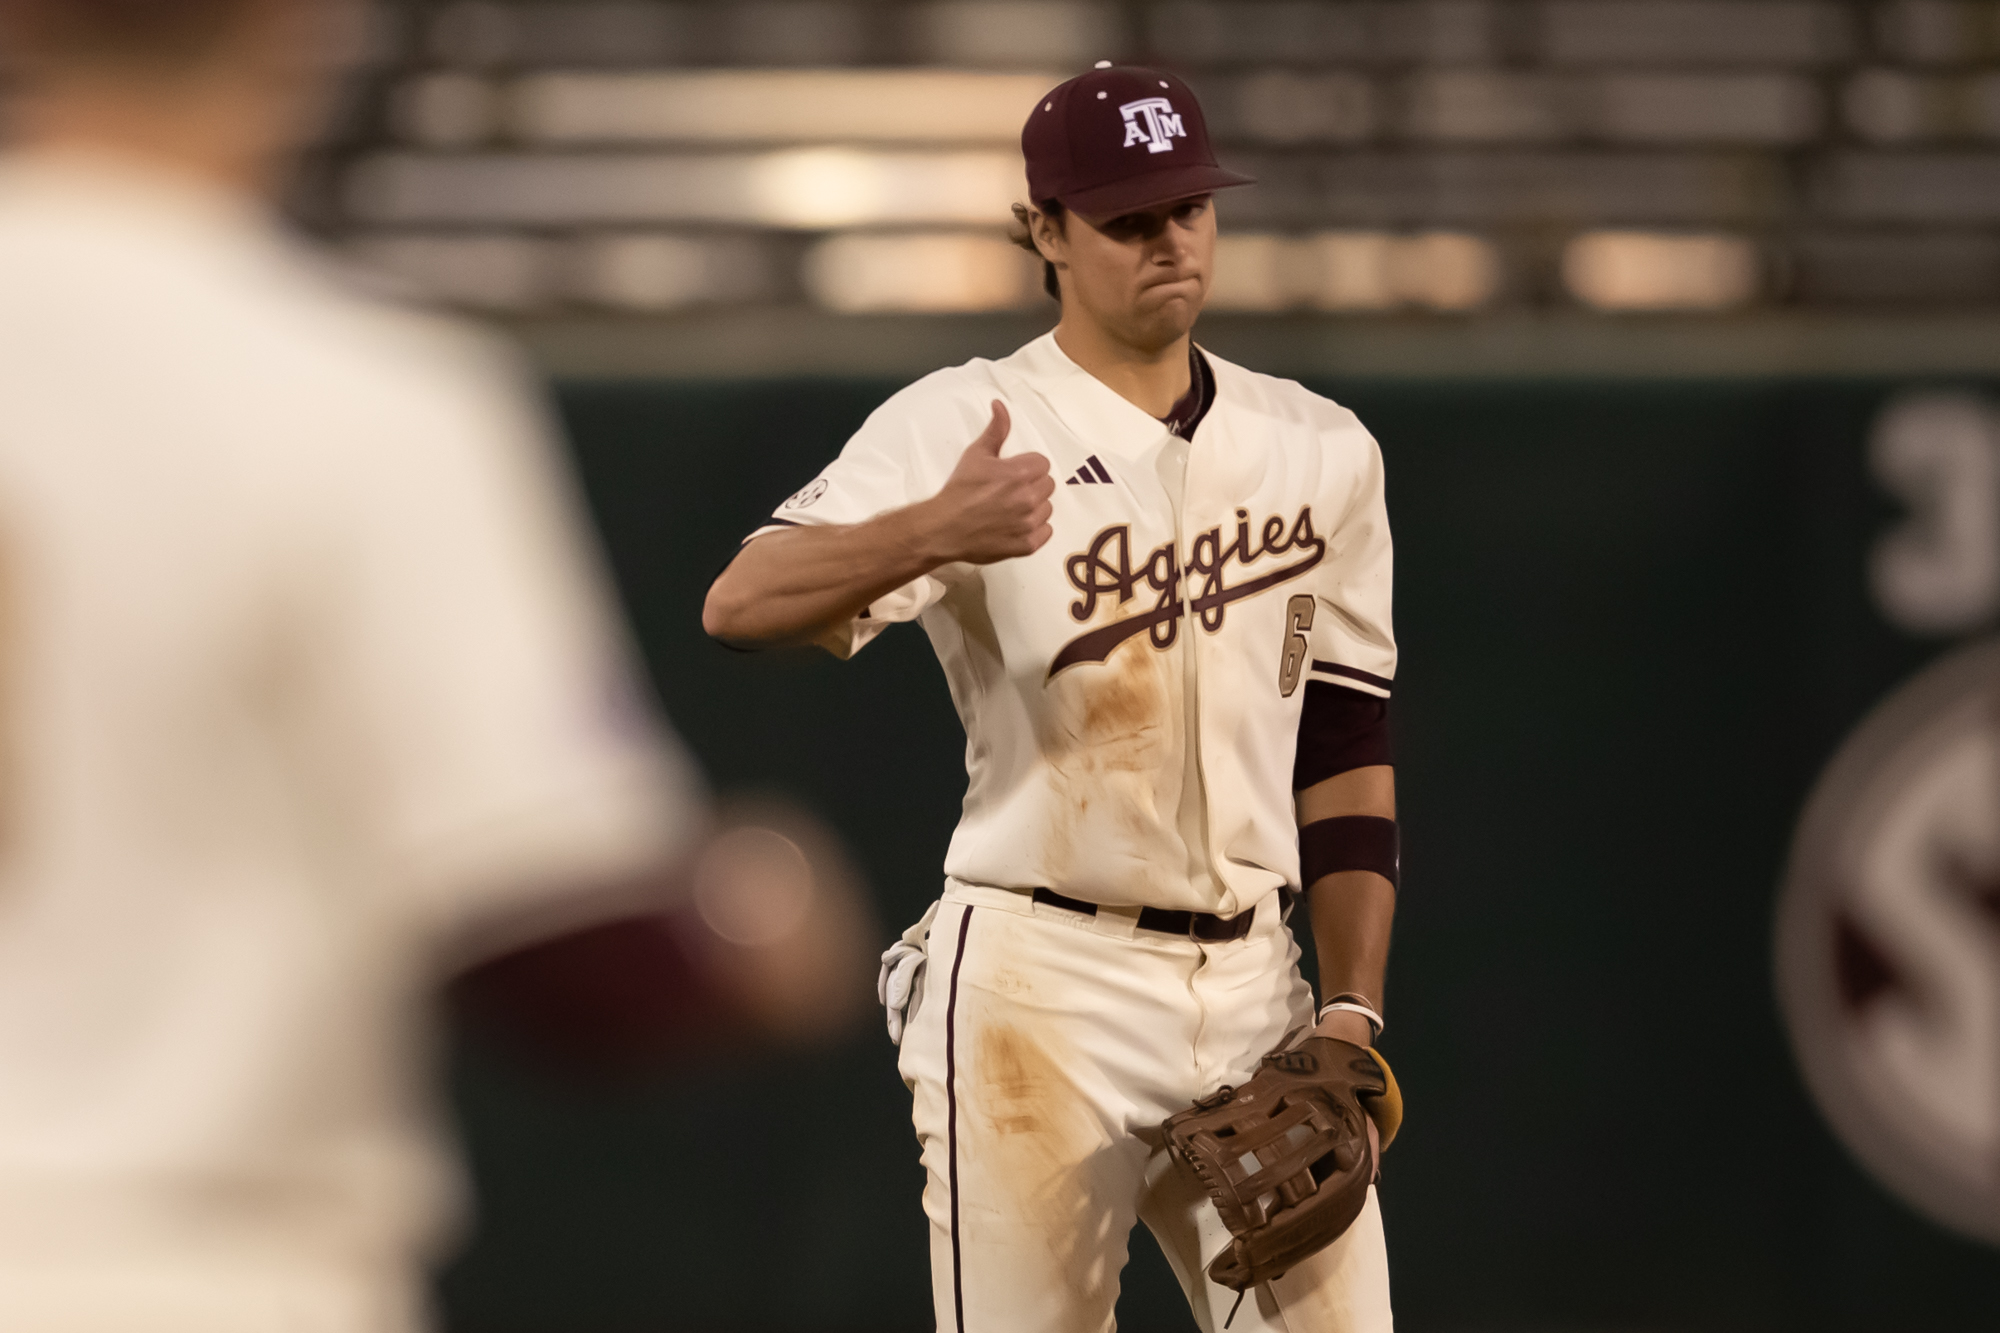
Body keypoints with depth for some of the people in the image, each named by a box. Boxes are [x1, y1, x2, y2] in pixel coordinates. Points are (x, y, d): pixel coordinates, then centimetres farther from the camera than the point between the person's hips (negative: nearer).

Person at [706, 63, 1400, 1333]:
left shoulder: (1322, 452, 12)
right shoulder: (959, 427, -5)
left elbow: (1348, 750, 15)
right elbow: (740, 605, -20)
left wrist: (1352, 1013, 4)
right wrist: (934, 534, -40)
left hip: (1253, 990, 5)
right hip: (1038, 991, -4)